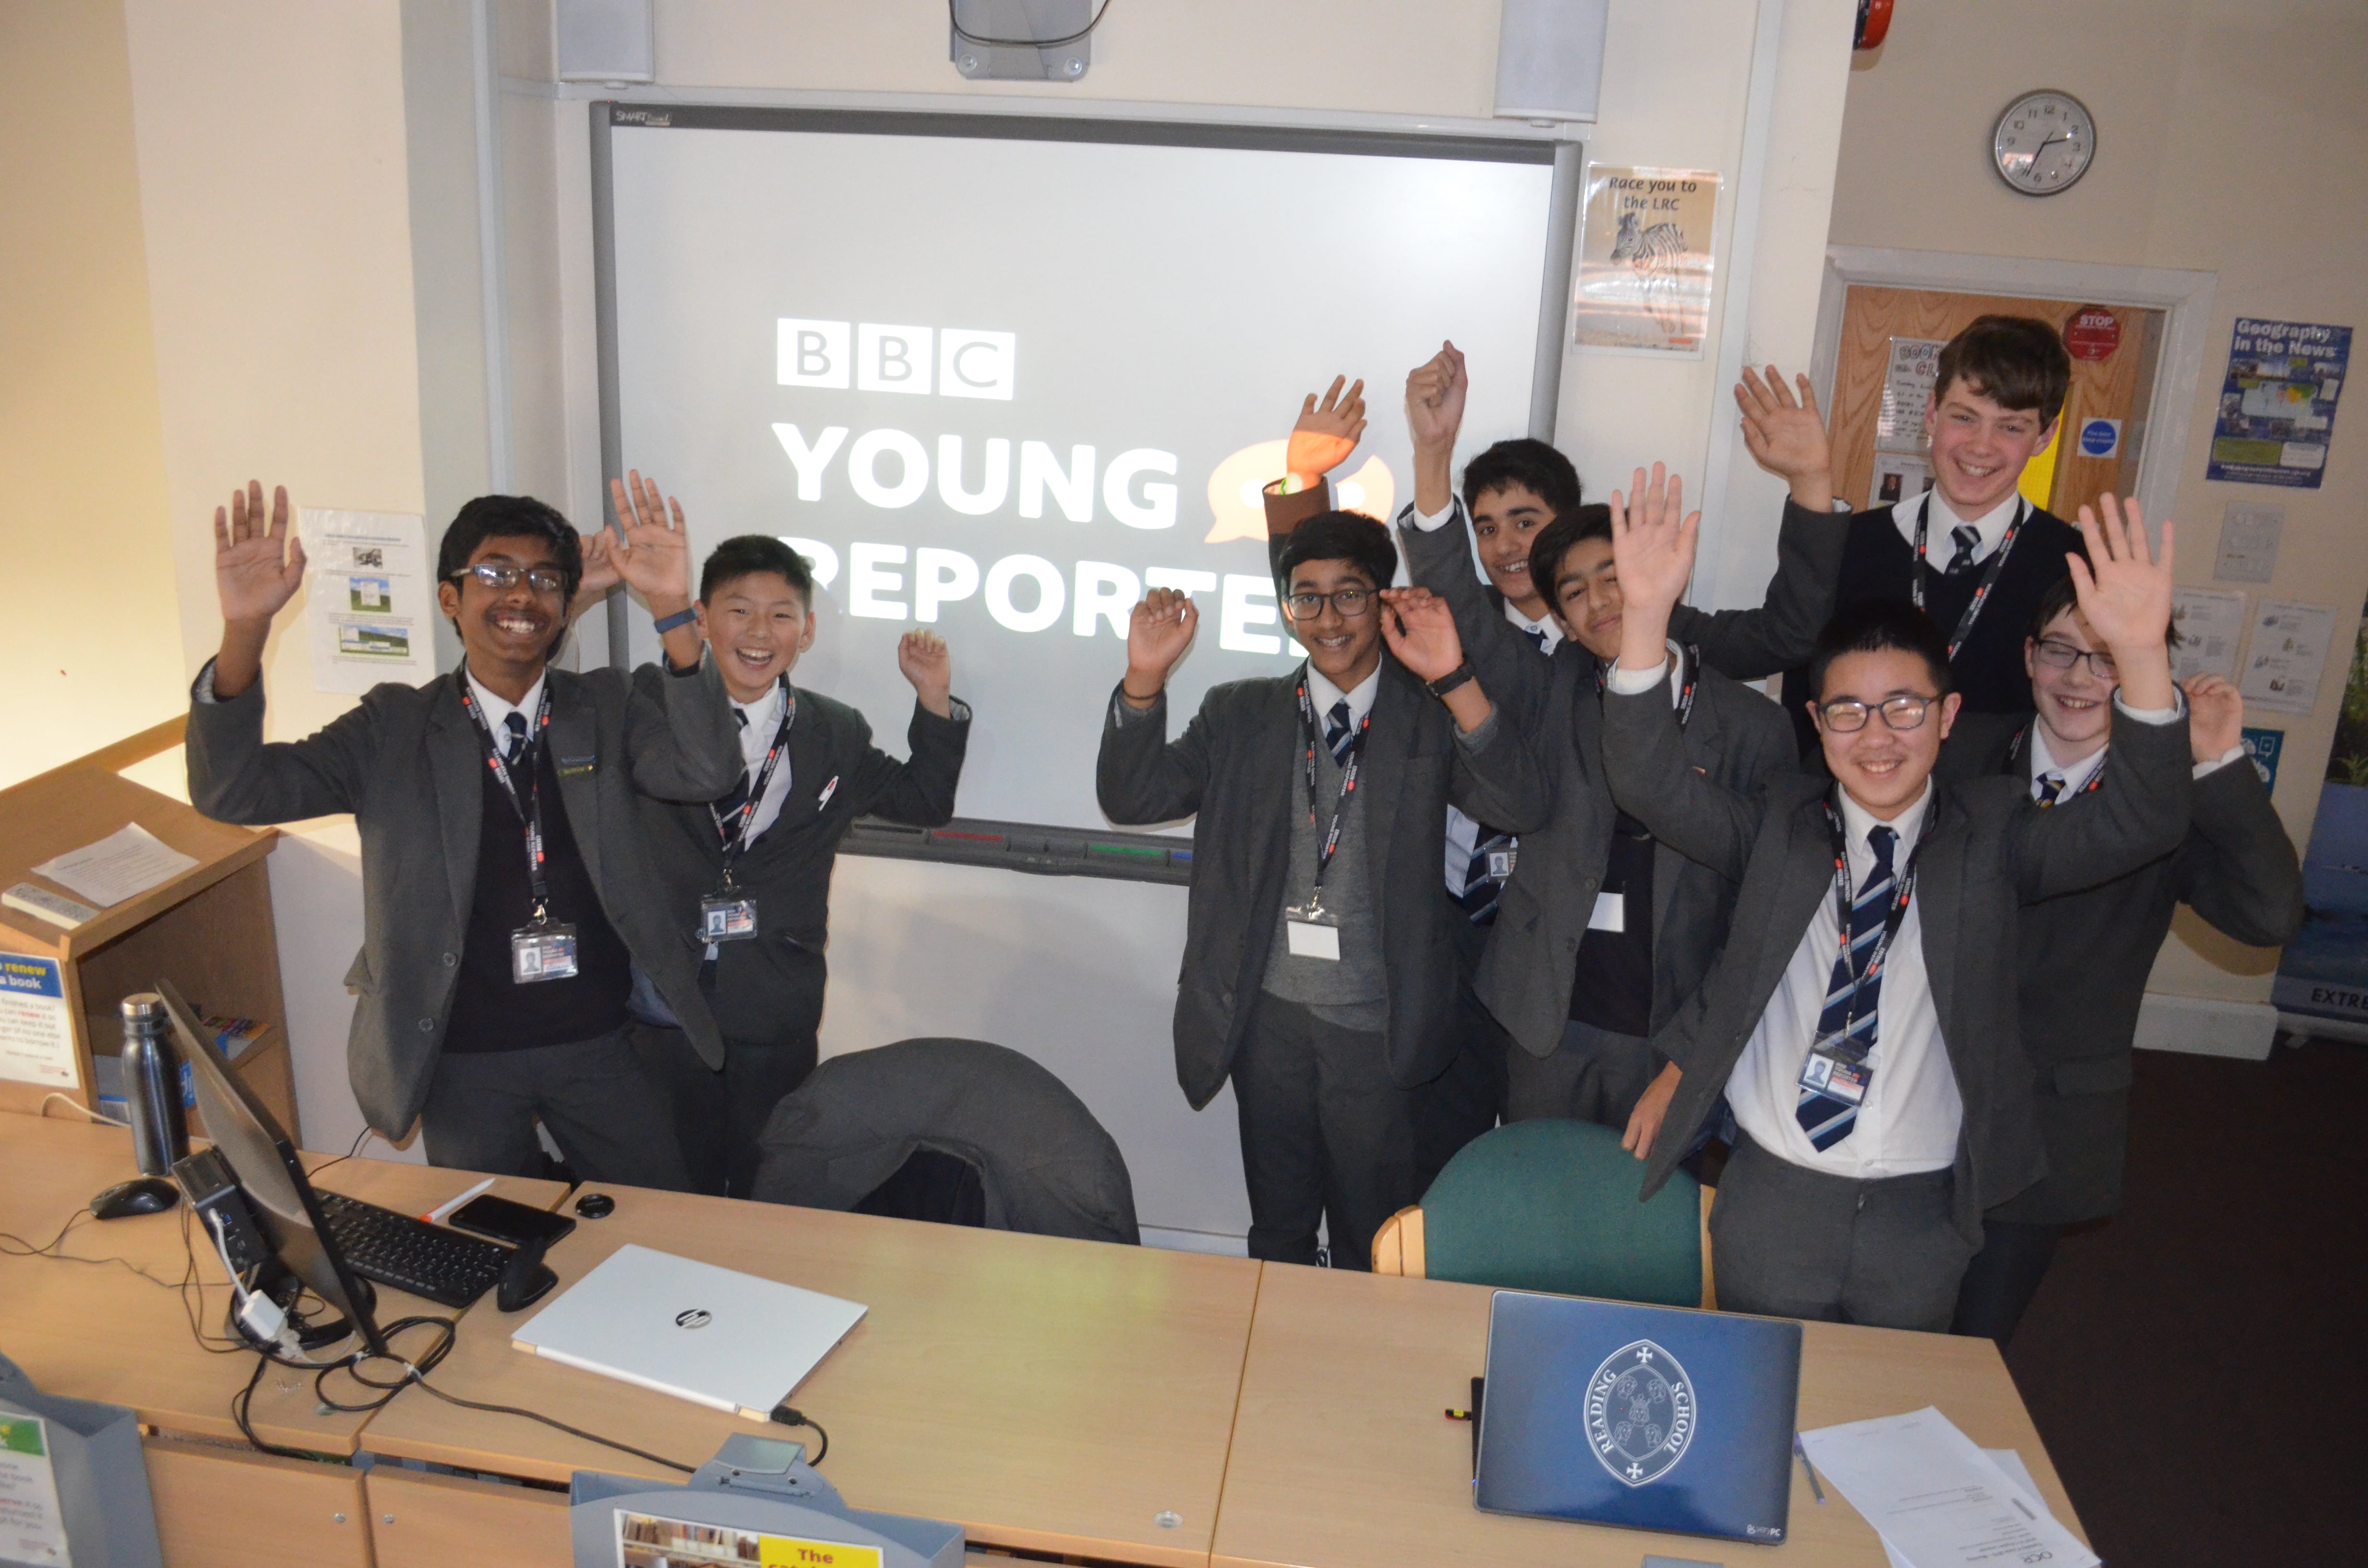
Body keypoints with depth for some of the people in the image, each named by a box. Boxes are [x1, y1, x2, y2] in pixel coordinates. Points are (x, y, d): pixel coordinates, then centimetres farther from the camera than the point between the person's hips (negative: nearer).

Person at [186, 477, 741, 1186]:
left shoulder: (607, 709, 0)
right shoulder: (394, 728, -1)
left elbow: (706, 772, -18)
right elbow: (232, 792, -10)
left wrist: (673, 610, -31)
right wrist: (245, 630, -26)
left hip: (599, 1046, 1)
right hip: (463, 1060, 0)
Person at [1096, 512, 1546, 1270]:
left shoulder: (1431, 717, -2)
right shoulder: (1240, 714, 5)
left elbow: (1522, 807, -18)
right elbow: (1131, 798, -4)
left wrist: (1454, 679, -29)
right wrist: (1146, 677, -19)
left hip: (1380, 1028, -2)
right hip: (1269, 1015, 2)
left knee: (1376, 1255, 14)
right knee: (1278, 1236, 19)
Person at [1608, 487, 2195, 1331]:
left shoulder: (1990, 834, -4)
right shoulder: (1780, 822, -2)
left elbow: (2137, 822, -18)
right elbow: (1653, 783, -15)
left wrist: (2142, 656, -34)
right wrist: (1647, 616, -29)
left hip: (1922, 1215, 0)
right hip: (1772, 1194, 0)